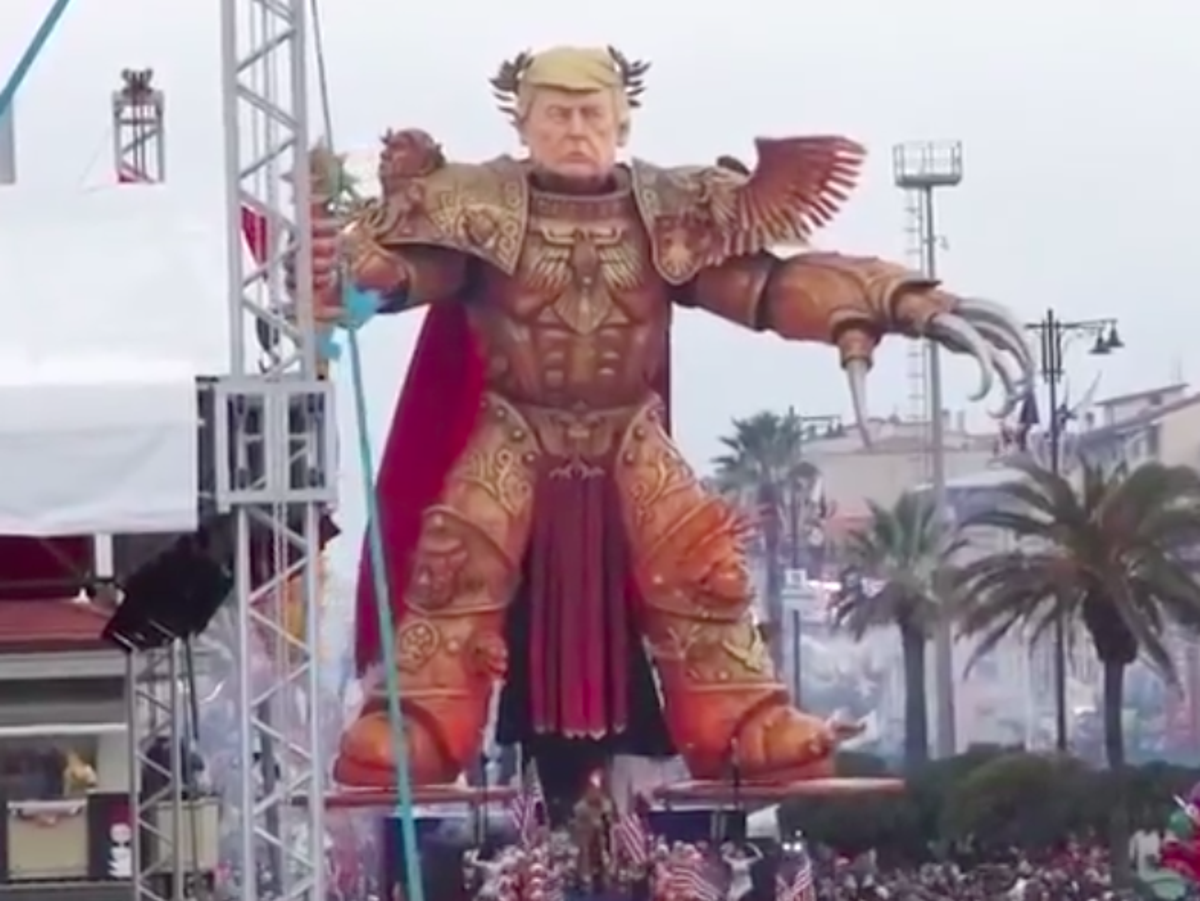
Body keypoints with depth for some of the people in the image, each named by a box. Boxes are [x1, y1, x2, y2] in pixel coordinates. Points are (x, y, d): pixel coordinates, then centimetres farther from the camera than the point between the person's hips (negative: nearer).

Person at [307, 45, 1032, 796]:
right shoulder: (479, 207, -7)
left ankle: (752, 730, 2)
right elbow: (404, 265, -22)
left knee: (700, 564, -6)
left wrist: (905, 304, -13)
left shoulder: (669, 213, 0)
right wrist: (345, 270, -48)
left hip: (630, 443, 2)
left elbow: (768, 285, -3)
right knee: (457, 564, -18)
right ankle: (411, 732, -17)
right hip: (513, 441, -2)